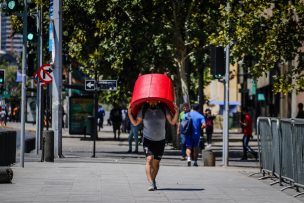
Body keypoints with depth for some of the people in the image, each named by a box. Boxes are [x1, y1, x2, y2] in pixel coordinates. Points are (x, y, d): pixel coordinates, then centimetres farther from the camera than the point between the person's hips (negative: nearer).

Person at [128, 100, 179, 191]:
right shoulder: (143, 110, 0)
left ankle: (153, 181, 29)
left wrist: (176, 112, -15)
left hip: (160, 140, 2)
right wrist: (129, 114, -8)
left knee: (156, 162, 9)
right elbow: (135, 123, 6)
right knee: (149, 159, -19)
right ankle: (150, 183, -27)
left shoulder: (163, 109, 1)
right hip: (148, 139, -2)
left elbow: (172, 122, 0)